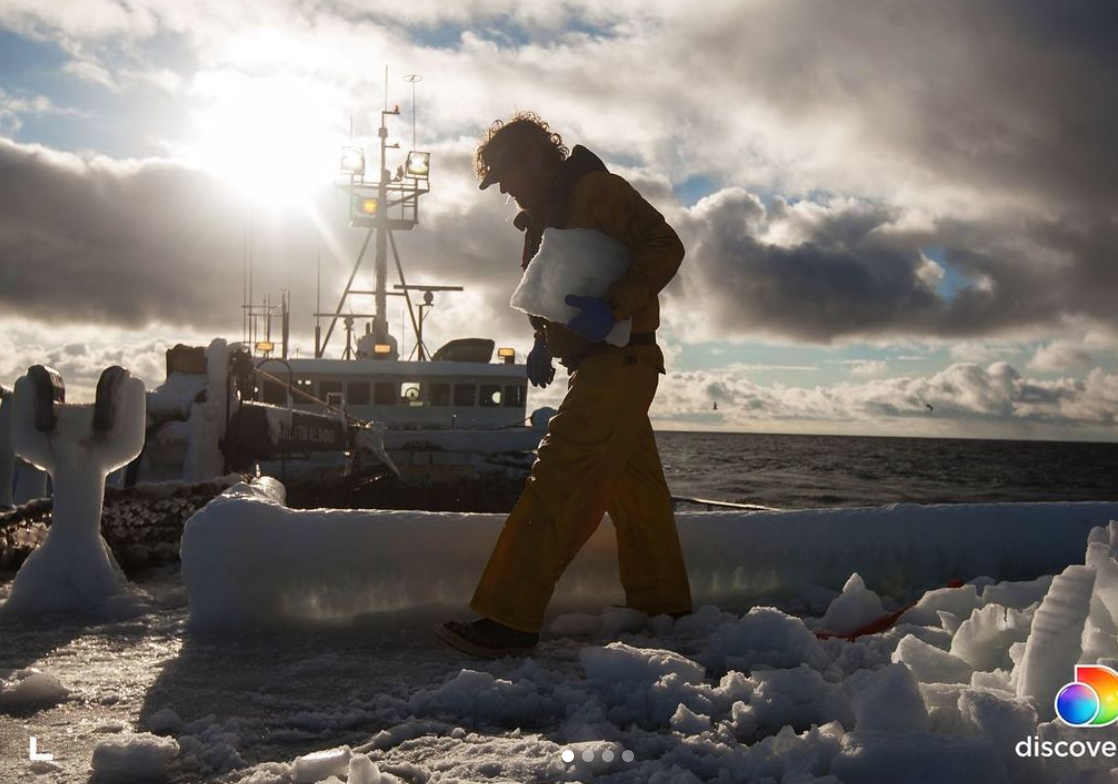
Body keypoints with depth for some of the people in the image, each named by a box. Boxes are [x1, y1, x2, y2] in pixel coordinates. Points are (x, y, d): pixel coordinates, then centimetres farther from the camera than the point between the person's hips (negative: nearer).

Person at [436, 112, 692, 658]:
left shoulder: (597, 190, -7)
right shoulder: (542, 220, 21)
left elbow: (664, 247, -17)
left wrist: (613, 308, -27)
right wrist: (544, 343, 10)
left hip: (619, 361, -10)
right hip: (593, 366, 10)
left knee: (560, 476, -18)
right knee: (634, 491, 14)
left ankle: (510, 619, -21)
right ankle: (664, 608, 24)